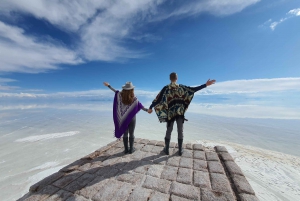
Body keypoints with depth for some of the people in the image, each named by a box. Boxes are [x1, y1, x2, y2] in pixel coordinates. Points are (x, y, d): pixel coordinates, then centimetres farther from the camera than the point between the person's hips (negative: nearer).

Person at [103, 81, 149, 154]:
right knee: (131, 134, 12)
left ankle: (126, 149, 26)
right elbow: (140, 106, -8)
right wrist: (147, 110, 8)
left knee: (125, 134, 14)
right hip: (132, 118, -2)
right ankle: (131, 149, 24)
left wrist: (108, 85, 24)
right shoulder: (134, 99, -17)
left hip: (123, 119, 3)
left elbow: (116, 91, 7)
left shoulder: (120, 96, -11)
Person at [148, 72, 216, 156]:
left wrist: (150, 107, -2)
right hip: (180, 112, 1)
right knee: (180, 131, 12)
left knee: (169, 131, 11)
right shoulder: (182, 87, -1)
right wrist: (206, 85, 7)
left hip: (170, 113, -1)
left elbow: (158, 98, -7)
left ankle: (166, 149, 23)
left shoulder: (166, 88, -5)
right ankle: (180, 150, 23)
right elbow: (194, 89, 0)